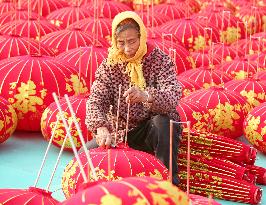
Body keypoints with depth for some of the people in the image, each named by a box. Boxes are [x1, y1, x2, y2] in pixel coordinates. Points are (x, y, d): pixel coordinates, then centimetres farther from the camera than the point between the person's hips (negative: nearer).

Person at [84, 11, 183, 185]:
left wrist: (147, 96, -48)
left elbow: (172, 97, -26)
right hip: (120, 133, 3)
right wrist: (101, 128, -35)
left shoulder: (160, 60, -10)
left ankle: (170, 182, -22)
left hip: (153, 131, -2)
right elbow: (96, 100, -13)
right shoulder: (109, 65, -2)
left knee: (161, 122, -35)